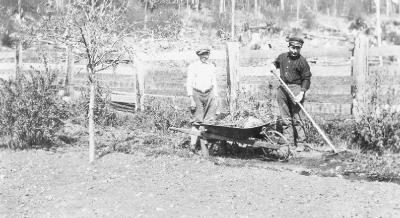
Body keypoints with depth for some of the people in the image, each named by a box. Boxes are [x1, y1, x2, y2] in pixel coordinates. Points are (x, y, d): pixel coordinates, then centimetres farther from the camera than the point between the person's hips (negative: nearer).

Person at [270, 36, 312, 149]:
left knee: (296, 118, -6)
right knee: (285, 118, 6)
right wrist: (273, 65, 11)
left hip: (296, 88, -5)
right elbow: (276, 62, 35)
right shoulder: (282, 57, 11)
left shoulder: (302, 61, -4)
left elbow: (306, 79, -5)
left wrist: (301, 93, -15)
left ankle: (300, 142, 0)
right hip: (282, 88, 5)